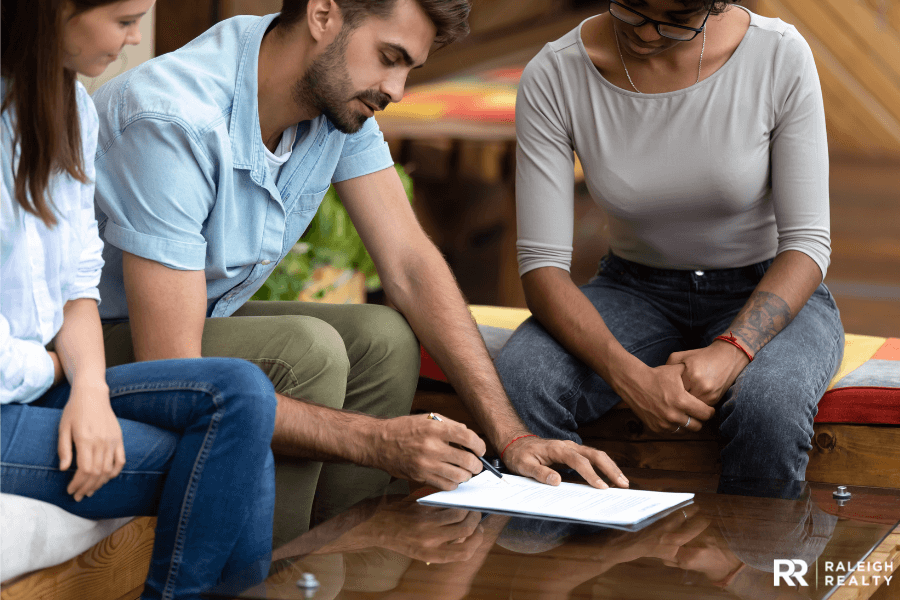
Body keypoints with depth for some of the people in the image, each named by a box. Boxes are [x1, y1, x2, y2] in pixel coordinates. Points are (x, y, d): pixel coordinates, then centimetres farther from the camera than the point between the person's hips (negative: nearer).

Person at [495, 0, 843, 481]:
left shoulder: (780, 57, -17)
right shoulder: (552, 78, -16)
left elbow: (806, 242, -14)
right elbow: (541, 264, -18)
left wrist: (731, 350, -32)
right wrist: (631, 377, -35)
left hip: (767, 290, -1)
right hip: (636, 290, 1)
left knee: (768, 401, -36)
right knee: (518, 380, -29)